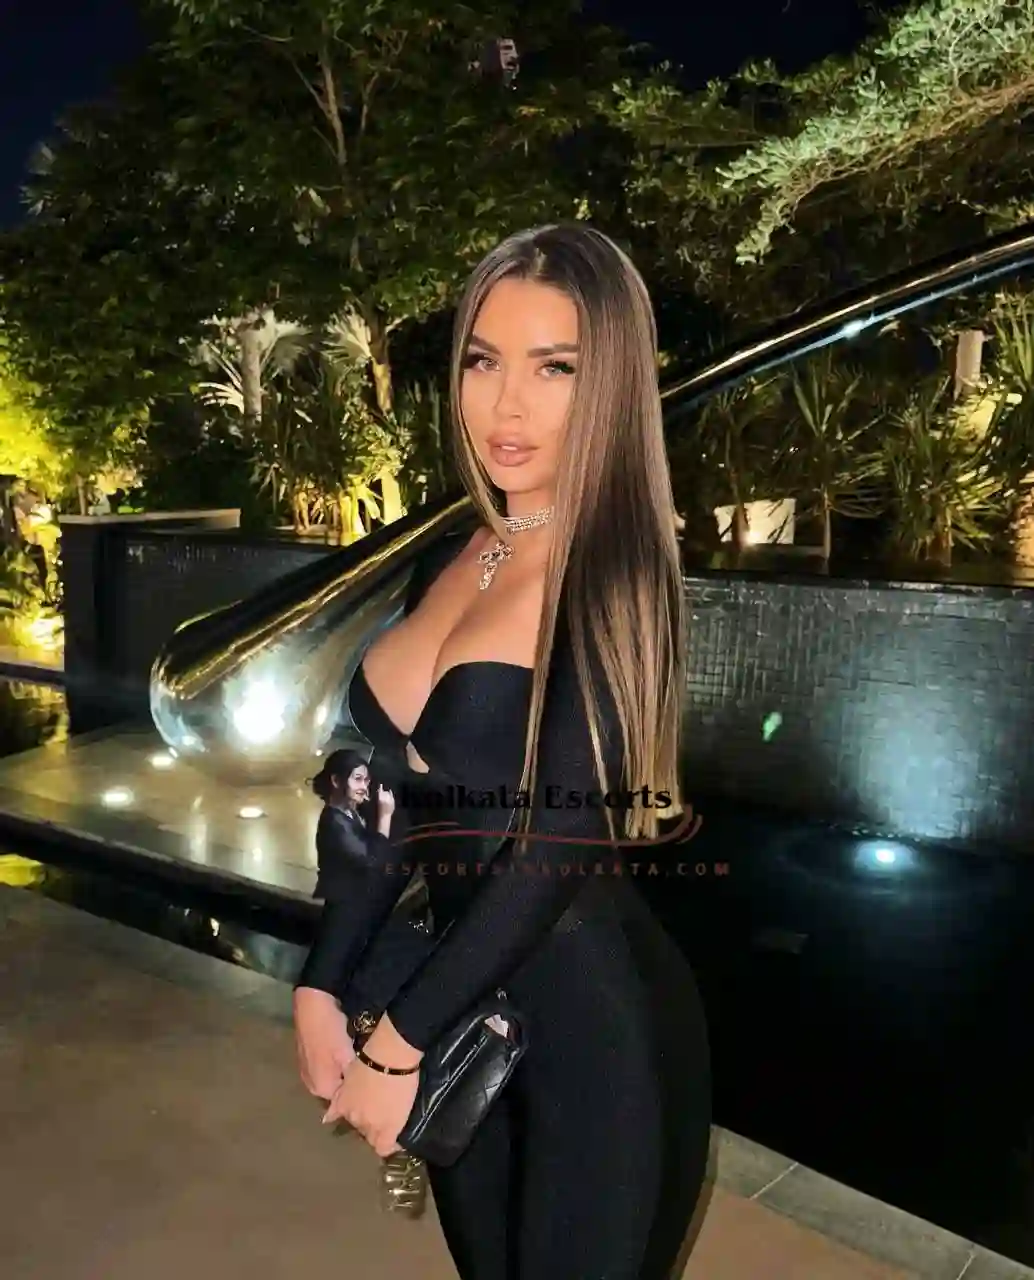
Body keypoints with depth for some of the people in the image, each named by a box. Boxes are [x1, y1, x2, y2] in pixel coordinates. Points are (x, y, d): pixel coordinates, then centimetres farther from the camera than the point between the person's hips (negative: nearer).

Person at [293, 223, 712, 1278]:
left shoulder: (617, 570, -18)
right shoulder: (448, 559, 3)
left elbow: (557, 842, -22)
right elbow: (406, 805, 6)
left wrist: (397, 1042, -16)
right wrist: (323, 984, 3)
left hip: (599, 1022, -6)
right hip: (467, 1008, 7)